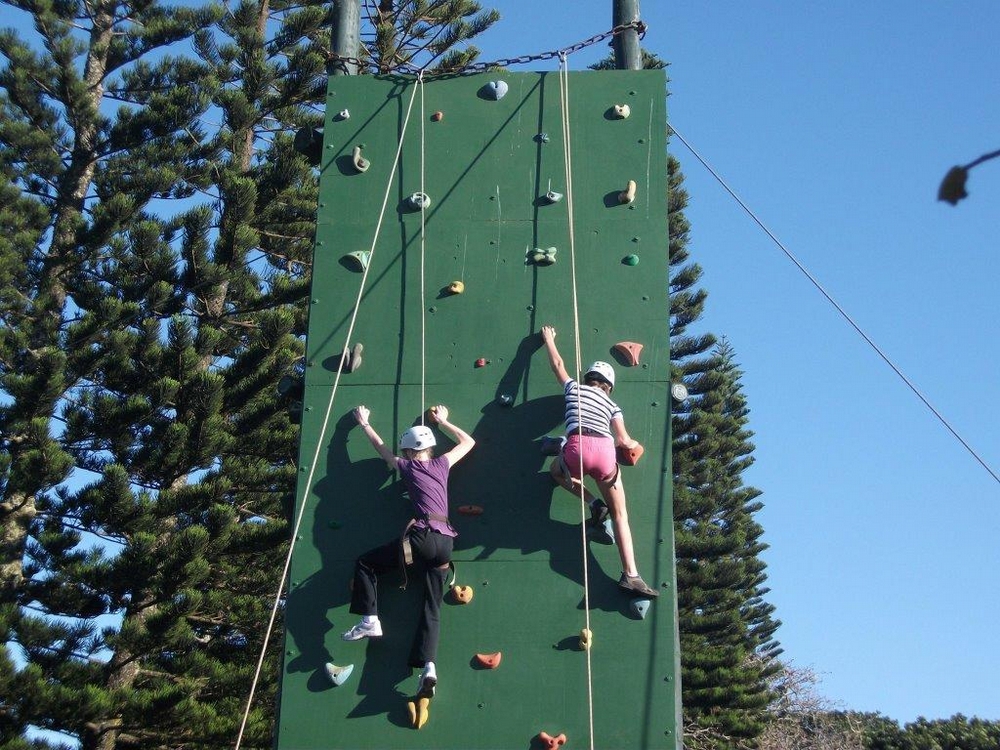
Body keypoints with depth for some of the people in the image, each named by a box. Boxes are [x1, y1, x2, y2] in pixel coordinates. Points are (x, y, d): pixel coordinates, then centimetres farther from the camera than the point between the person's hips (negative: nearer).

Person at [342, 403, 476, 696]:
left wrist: (364, 423, 47)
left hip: (422, 536, -4)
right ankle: (428, 666, -18)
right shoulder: (442, 464, 19)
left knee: (365, 563, 11)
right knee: (432, 606, 0)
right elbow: (468, 441, 37)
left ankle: (369, 620, -3)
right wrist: (442, 421, 46)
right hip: (446, 542, 4)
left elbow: (381, 448, 31)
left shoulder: (407, 467, 12)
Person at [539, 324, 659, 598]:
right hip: (605, 451, 1)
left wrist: (548, 339, 59)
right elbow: (623, 440, 18)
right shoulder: (612, 405, 28)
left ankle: (593, 503, 13)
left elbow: (558, 364, 43)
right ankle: (631, 575, -6)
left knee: (556, 470, 37)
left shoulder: (574, 388, 27)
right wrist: (633, 444, 42)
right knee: (620, 514, 9)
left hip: (577, 447, -1)